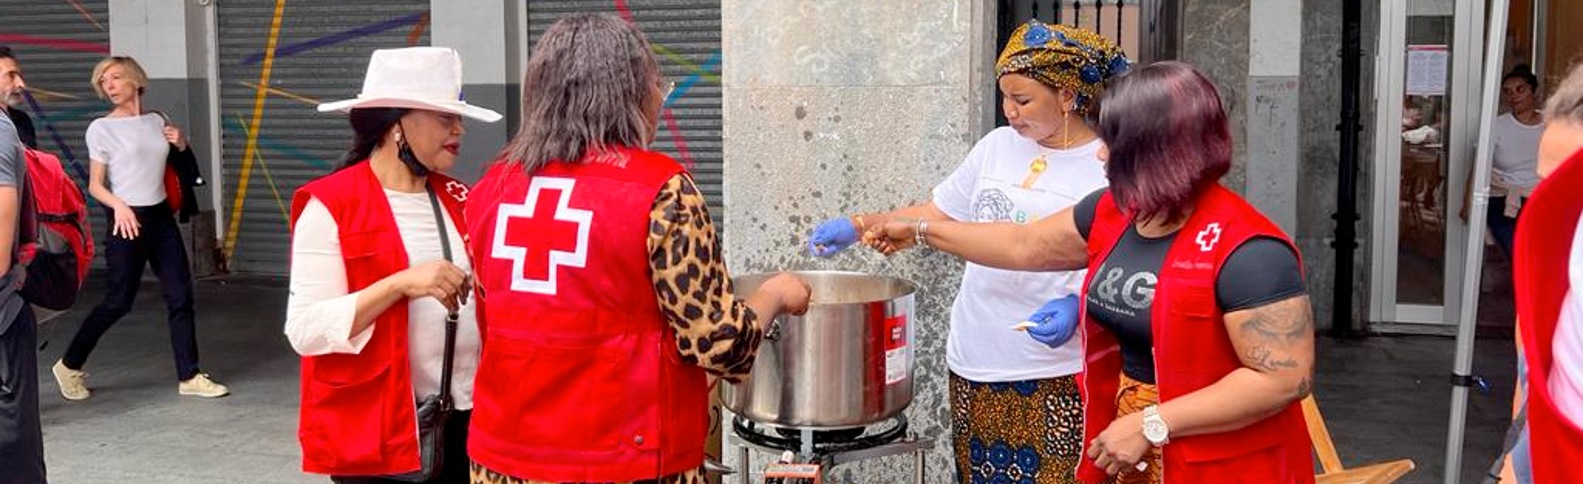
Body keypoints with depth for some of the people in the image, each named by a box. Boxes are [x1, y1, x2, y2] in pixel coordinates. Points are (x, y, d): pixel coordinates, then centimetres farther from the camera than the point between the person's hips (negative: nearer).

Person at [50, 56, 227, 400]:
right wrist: (118, 205, -25)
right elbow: (95, 185, -6)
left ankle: (189, 377, 9)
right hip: (128, 221, -5)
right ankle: (69, 366, 20)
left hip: (162, 217, 5)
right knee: (118, 303, 1)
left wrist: (180, 142, 4)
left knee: (180, 297, 2)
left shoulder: (157, 121, 9)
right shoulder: (101, 128, -5)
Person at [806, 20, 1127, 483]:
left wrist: (1077, 305, -24)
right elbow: (938, 214, 14)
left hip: (1055, 375, -5)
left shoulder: (1108, 168, -8)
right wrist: (857, 225, 5)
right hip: (974, 364, 5)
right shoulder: (998, 145, 8)